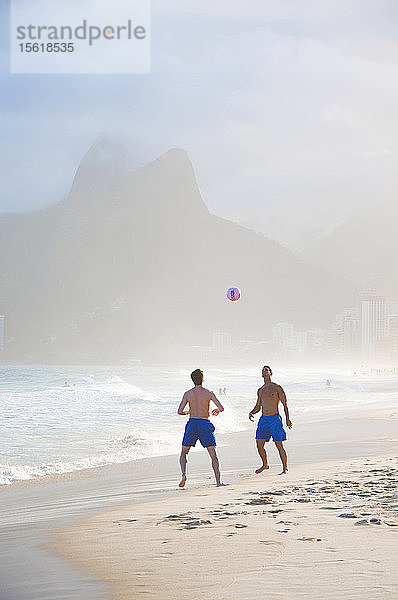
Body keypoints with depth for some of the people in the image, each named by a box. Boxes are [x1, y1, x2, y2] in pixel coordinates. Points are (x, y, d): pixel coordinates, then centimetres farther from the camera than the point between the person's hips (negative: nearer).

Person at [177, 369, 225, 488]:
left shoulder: (188, 394, 1)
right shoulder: (209, 393, -3)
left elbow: (179, 411, -1)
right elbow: (221, 408, -7)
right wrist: (217, 410, 16)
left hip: (192, 424, 1)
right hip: (205, 424, -1)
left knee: (184, 452, 17)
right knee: (213, 454, 5)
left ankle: (184, 473, -6)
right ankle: (218, 481, -1)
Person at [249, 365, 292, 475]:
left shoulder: (277, 388, -1)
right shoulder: (260, 390, 16)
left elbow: (285, 404, -2)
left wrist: (287, 419, -10)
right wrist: (251, 413, 3)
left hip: (275, 419, -6)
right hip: (264, 419, 6)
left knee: (279, 445, -6)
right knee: (259, 445, 4)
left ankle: (285, 468, 1)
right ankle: (265, 464, 26)